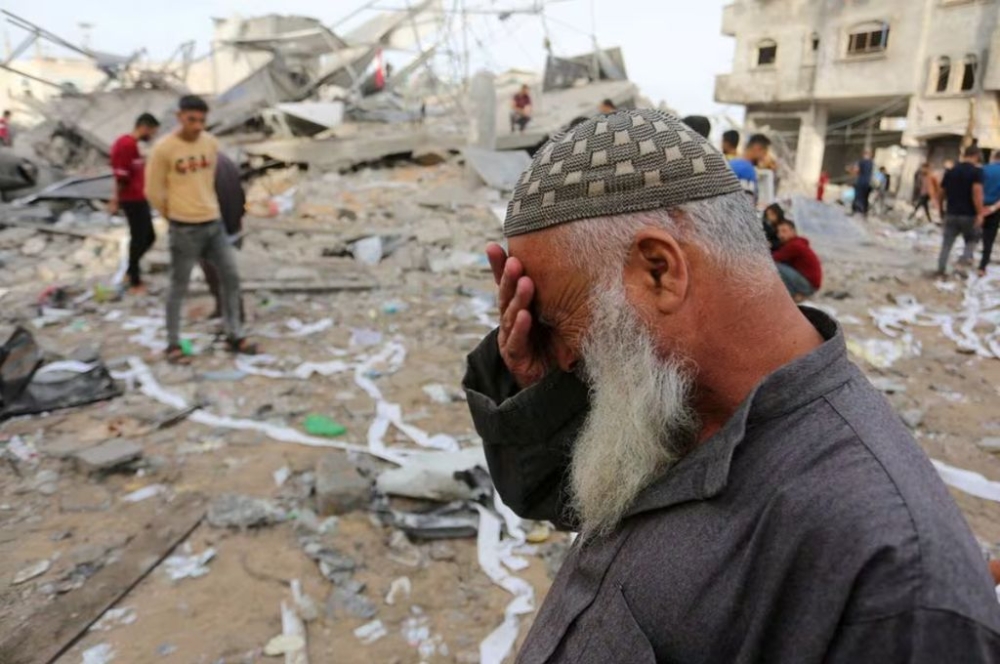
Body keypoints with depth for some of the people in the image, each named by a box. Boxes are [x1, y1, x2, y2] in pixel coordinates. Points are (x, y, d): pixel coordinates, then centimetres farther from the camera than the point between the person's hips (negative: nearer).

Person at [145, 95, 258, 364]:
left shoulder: (211, 143, 4)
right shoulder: (164, 149, -12)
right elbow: (153, 191, -4)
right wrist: (176, 215, 6)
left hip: (214, 223, 5)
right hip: (185, 228, -5)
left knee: (231, 277, 7)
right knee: (179, 287, 4)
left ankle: (234, 336, 20)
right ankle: (173, 344, 17)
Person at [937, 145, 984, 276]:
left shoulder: (950, 171, 7)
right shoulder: (976, 171, -10)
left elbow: (942, 193, 15)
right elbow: (977, 194, -20)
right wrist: (980, 214, -19)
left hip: (951, 214, 4)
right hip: (969, 215, -4)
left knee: (947, 243, 9)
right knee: (972, 239, 16)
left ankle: (941, 269, 8)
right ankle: (966, 258, -7)